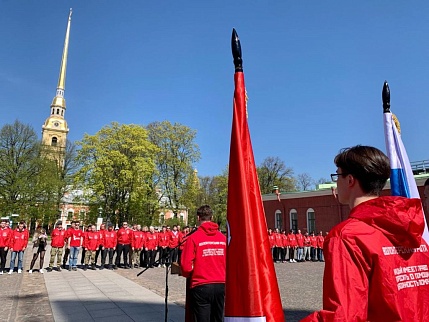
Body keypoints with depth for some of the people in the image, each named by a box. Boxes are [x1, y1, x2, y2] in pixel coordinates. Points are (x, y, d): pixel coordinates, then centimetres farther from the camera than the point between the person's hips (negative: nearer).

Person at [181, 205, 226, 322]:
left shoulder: (193, 238, -9)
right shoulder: (223, 237, 1)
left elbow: (186, 266, -10)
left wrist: (189, 275, 11)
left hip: (201, 286, -3)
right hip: (221, 285, 4)